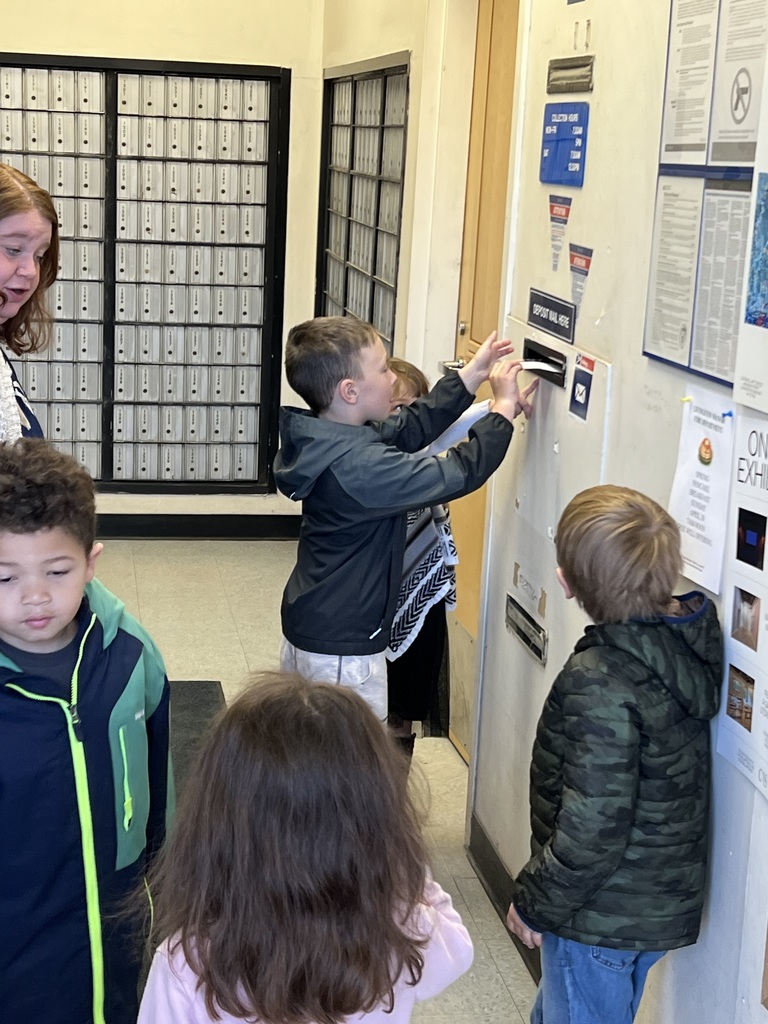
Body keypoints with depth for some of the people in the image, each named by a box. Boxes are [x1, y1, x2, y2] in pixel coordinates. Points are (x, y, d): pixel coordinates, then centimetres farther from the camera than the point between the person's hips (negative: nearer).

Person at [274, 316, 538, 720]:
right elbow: (459, 474, -24)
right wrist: (502, 409, -12)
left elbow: (410, 428, 8)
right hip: (343, 647, -10)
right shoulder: (362, 466, -28)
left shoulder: (323, 439, 0)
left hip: (307, 629, 10)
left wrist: (472, 375, 8)